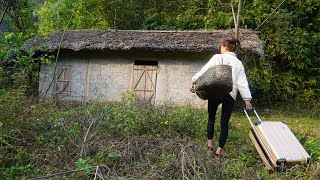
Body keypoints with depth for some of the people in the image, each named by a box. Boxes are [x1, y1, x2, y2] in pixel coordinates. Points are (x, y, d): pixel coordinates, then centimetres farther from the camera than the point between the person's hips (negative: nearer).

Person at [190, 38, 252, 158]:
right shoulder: (238, 63, 12)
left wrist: (194, 81, -5)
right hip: (230, 95, 2)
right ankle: (219, 149, 9)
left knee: (211, 118, 18)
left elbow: (204, 70, -7)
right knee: (225, 122, 9)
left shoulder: (217, 58, 3)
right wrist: (247, 99, 1)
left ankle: (210, 142, 18)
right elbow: (242, 83, 4)